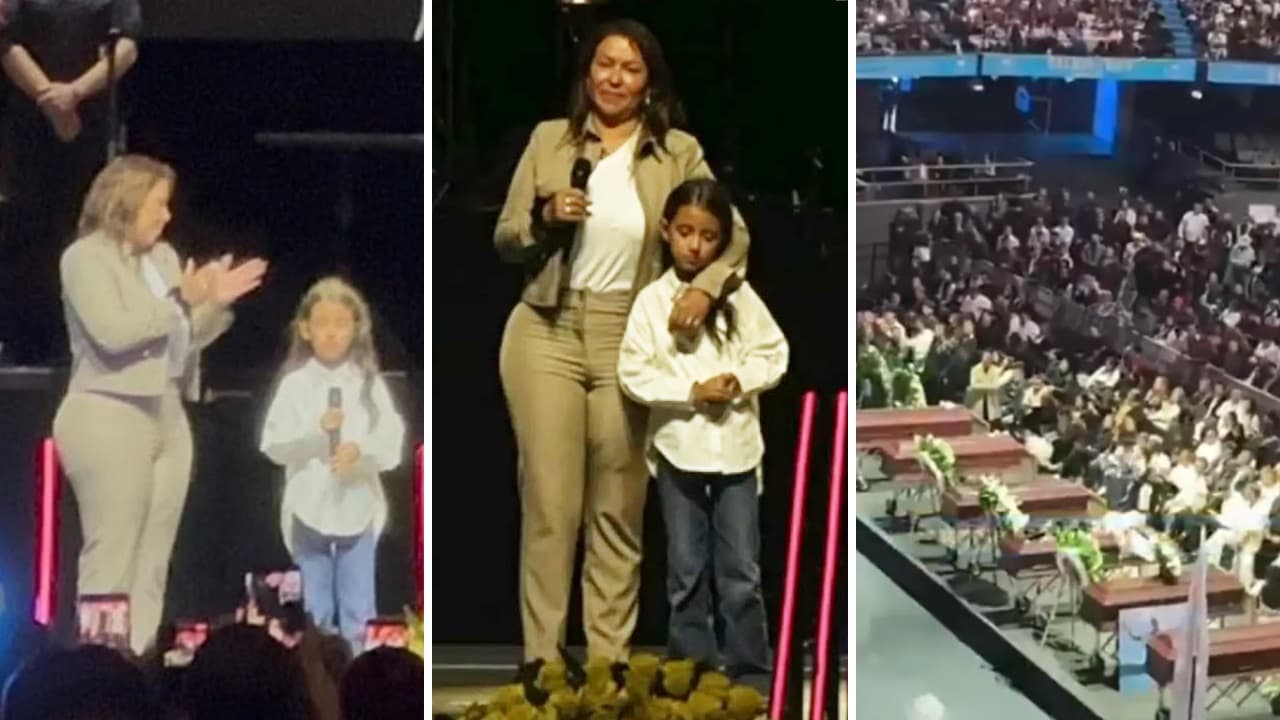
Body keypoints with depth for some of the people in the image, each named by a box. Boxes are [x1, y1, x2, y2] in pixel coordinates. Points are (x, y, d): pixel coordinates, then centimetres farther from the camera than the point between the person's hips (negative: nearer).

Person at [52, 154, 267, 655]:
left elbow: (187, 338, 19)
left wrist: (216, 302, 3)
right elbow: (112, 333, -21)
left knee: (152, 562, 6)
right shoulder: (86, 257, -6)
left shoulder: (163, 256, 15)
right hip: (108, 418, -7)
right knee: (111, 560, -7)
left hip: (167, 416, 7)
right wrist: (181, 300, -15)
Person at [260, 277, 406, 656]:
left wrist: (360, 451, -24)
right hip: (309, 510, 0)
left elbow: (392, 443, -6)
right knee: (316, 610, 11)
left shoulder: (370, 383, -1)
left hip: (358, 509, 1)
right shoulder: (294, 384, -3)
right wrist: (316, 430, -20)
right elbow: (273, 445, -7)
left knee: (357, 610, 9)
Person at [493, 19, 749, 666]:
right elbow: (504, 240, 7)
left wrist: (706, 286, -19)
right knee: (549, 504, 0)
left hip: (630, 340, 0)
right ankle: (540, 661, 8)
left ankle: (609, 663, 15)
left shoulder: (679, 152, 3)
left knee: (618, 510, 7)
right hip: (546, 332, 0)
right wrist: (545, 217, -13)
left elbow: (734, 235, 0)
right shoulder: (548, 139, 5)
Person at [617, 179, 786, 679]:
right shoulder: (651, 300, -4)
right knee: (687, 570, 9)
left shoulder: (739, 295, 0)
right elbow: (633, 374, -8)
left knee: (741, 571, 6)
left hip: (736, 447, 1)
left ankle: (750, 671, 15)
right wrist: (692, 391, -17)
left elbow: (774, 353, 4)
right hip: (678, 449, -1)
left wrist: (741, 381, -14)